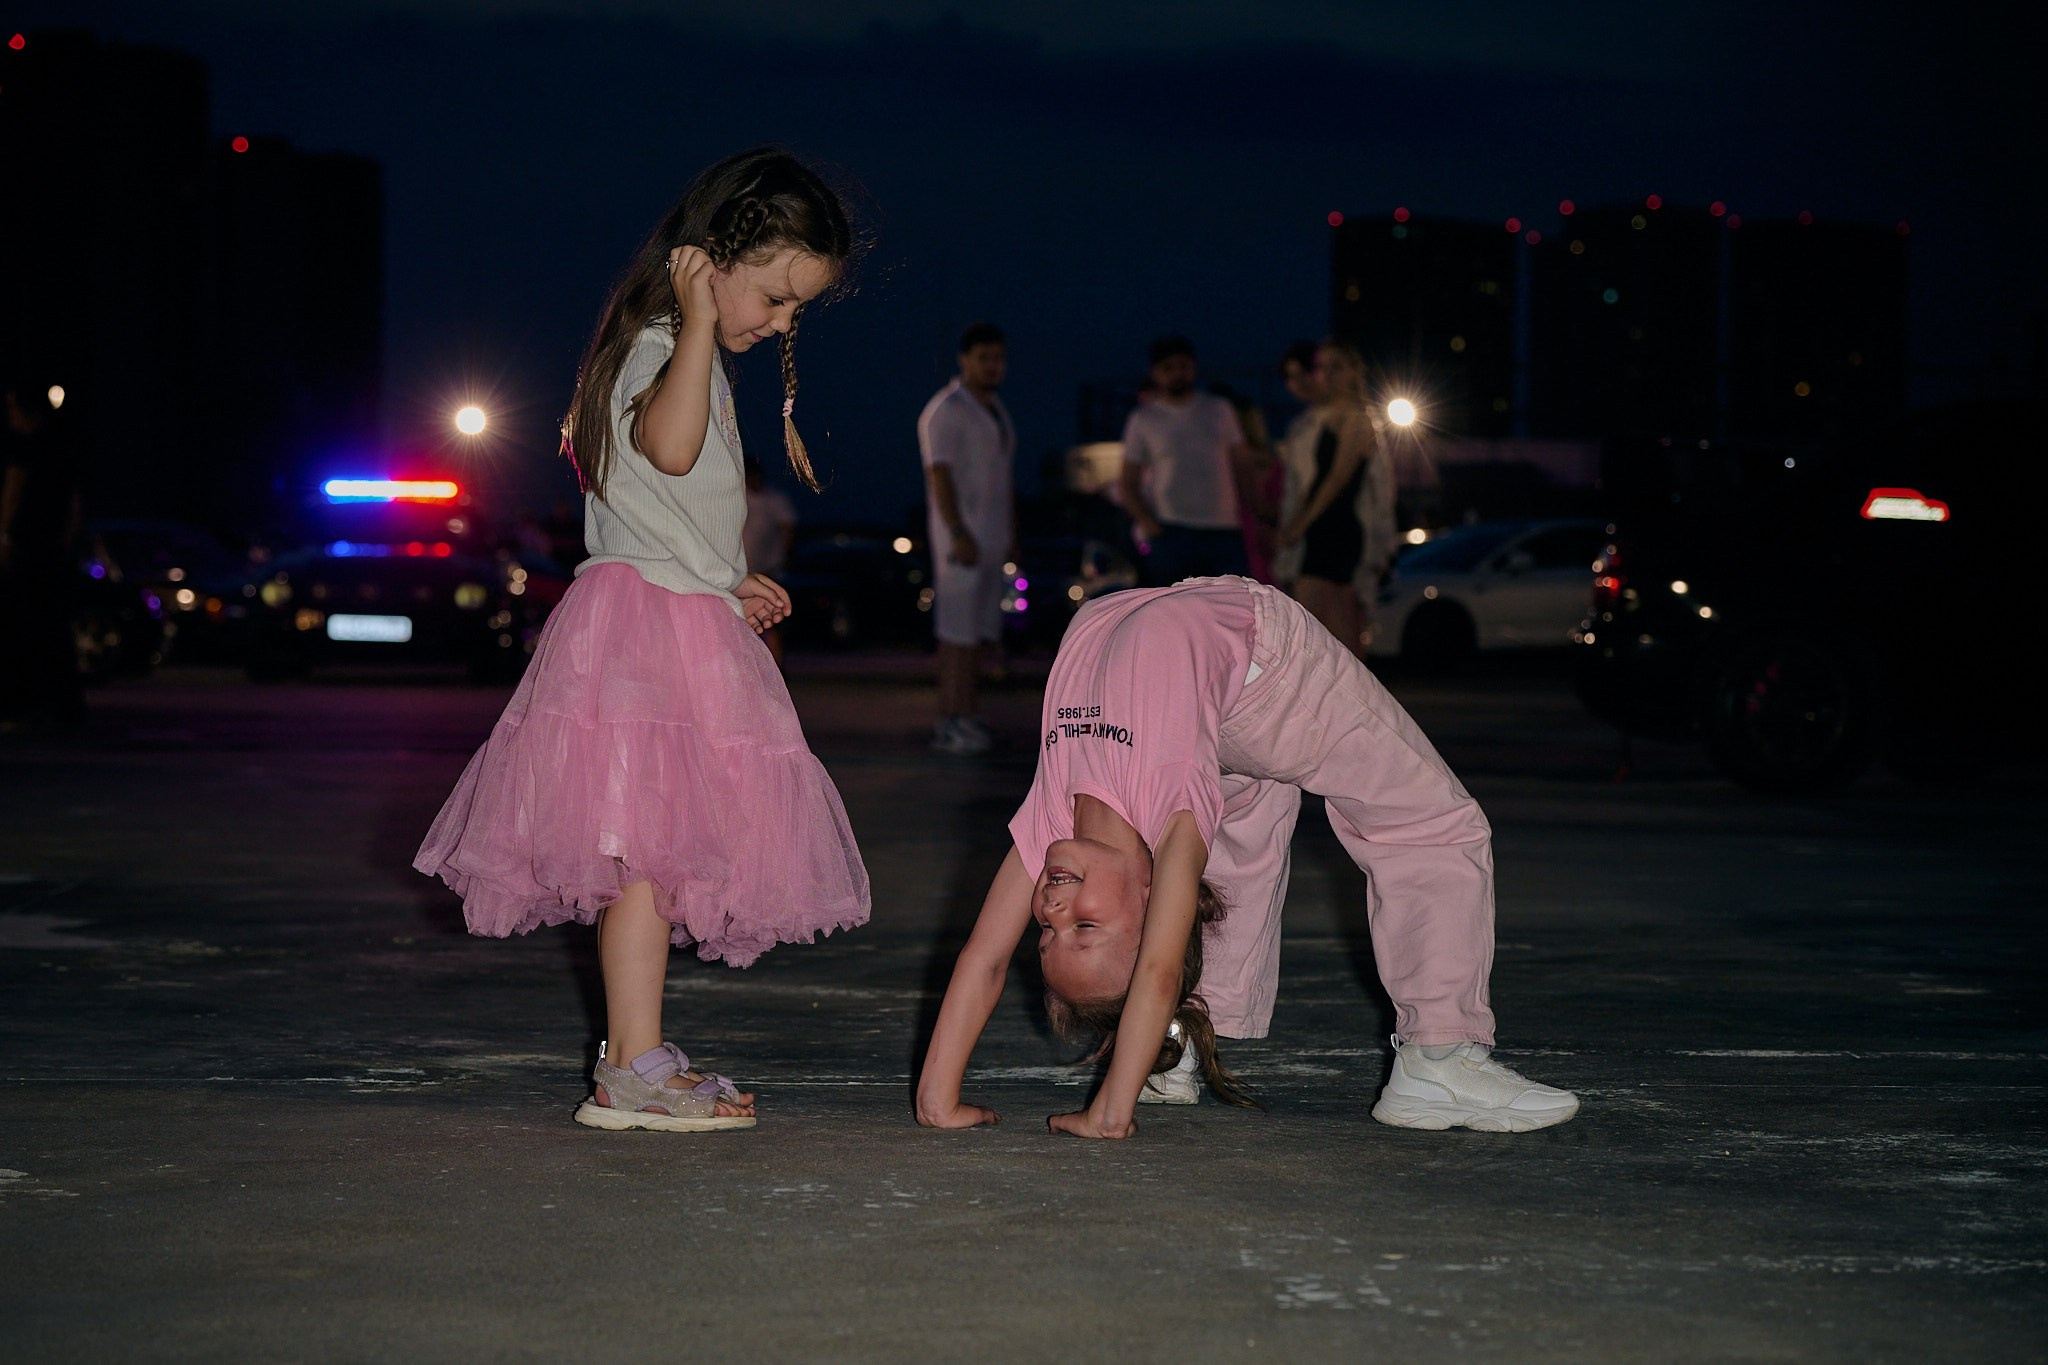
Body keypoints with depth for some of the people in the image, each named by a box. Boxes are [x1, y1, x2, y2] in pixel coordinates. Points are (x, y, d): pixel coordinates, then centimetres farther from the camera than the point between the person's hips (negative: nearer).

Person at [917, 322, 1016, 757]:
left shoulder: (996, 411, 18)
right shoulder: (946, 410, -10)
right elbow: (939, 475, -17)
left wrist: (1012, 535, 20)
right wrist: (959, 535, -24)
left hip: (992, 538, 9)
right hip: (962, 537, -9)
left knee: (980, 630, 5)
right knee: (958, 630, -12)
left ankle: (962, 719, 7)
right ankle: (952, 722, -14)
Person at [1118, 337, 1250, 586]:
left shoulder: (1220, 411, 14)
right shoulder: (1142, 419, 7)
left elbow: (1241, 467, 14)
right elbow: (1129, 486, 6)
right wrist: (1148, 523, -10)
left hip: (1224, 533, 2)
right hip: (1170, 535, -2)